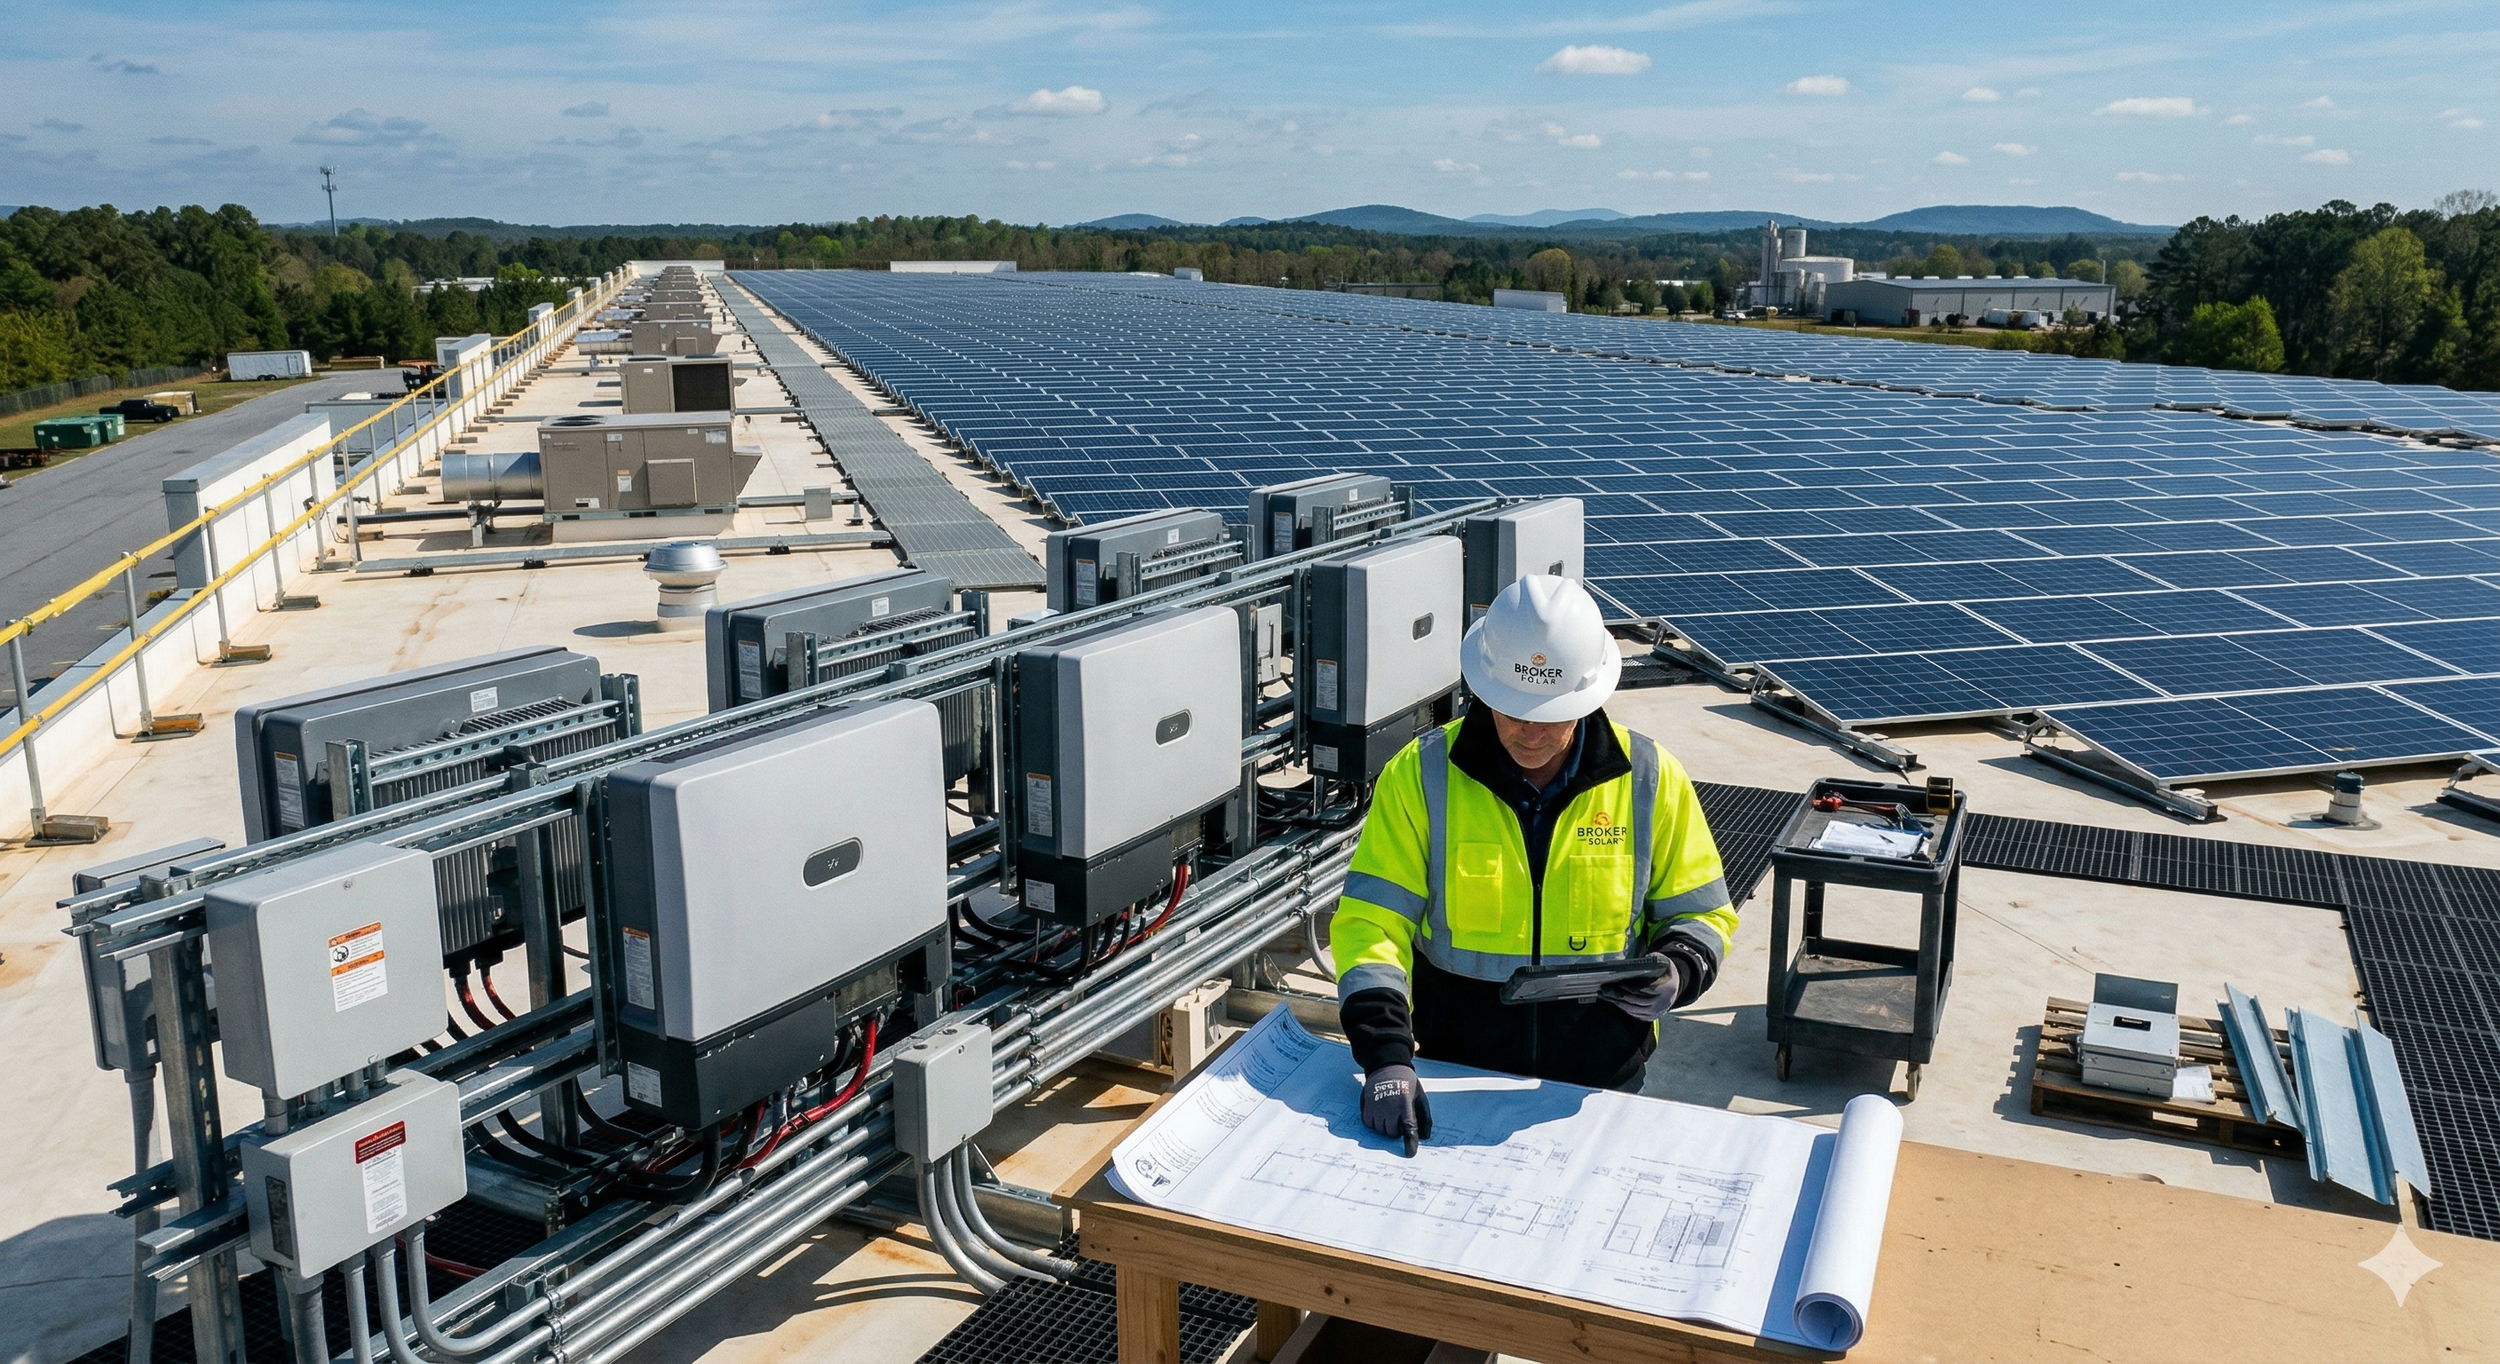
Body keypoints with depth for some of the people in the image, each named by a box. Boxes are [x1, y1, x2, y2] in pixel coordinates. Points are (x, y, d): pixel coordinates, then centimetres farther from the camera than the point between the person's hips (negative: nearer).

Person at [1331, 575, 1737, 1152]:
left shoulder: (1651, 780, -1)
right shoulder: (1421, 775, -5)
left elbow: (1701, 914, 9)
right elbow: (1371, 923, -9)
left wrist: (1676, 974, -13)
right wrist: (1386, 1056, -22)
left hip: (1599, 1082, 1)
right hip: (1453, 1079, 0)